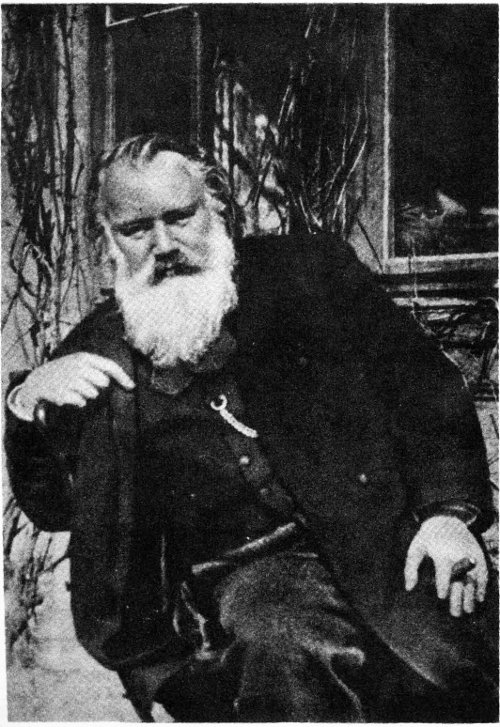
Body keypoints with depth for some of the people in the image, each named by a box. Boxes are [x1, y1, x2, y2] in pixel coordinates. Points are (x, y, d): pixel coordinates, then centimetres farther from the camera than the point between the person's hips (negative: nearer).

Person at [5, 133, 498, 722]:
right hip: (237, 576, 0)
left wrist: (450, 510, -9)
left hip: (380, 537, 1)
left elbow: (427, 386, 6)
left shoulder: (310, 270, 10)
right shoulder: (100, 350, 13)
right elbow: (52, 508, 17)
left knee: (448, 664, -25)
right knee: (287, 653, -32)